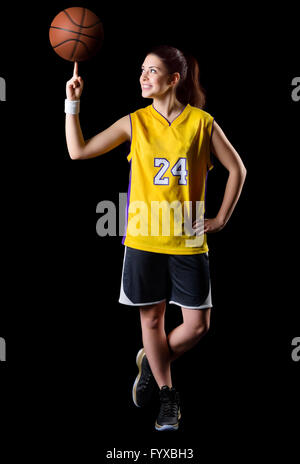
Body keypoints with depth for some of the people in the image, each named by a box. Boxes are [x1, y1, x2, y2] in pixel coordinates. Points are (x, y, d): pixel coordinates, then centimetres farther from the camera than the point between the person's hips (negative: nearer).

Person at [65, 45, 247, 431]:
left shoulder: (201, 122, -1)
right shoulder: (135, 123, 3)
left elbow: (237, 169, 7)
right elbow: (78, 151, 3)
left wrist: (221, 219, 3)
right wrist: (72, 104, -5)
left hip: (188, 241, 0)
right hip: (144, 239, 1)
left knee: (197, 325, 0)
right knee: (151, 318, 7)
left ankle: (151, 364, 29)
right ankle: (167, 396, 27)